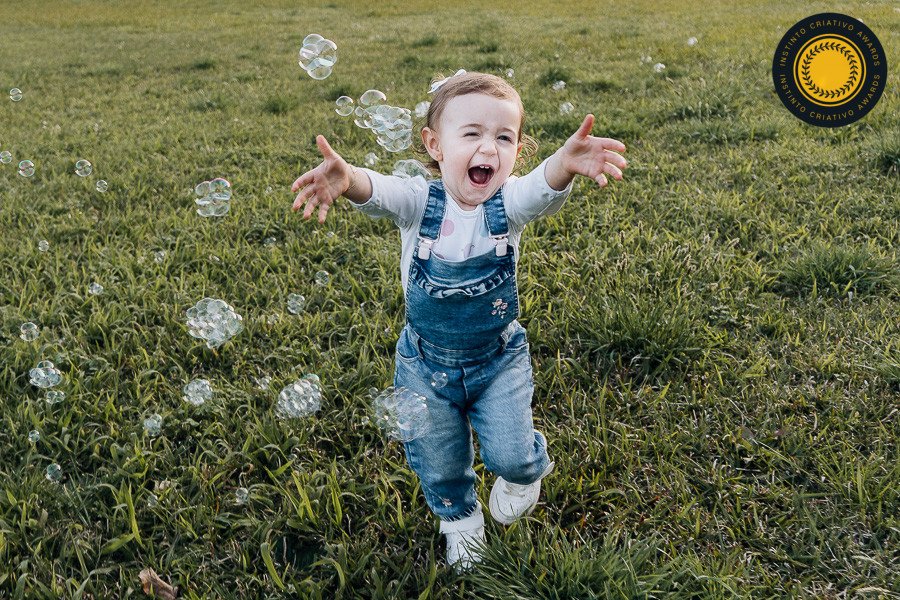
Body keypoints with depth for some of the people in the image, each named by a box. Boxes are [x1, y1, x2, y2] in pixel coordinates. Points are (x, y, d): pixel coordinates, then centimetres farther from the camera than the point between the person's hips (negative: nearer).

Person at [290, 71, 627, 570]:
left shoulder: (508, 202, -18)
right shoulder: (419, 203, -19)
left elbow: (542, 190, -40)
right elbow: (378, 192, -40)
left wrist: (566, 162, -65)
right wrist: (347, 180, -66)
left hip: (499, 358, -1)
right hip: (426, 362, 1)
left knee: (509, 455, -1)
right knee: (439, 464, 16)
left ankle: (525, 472, 39)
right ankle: (459, 520, 50)